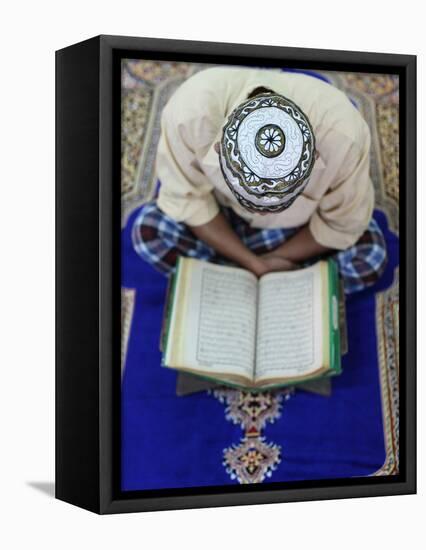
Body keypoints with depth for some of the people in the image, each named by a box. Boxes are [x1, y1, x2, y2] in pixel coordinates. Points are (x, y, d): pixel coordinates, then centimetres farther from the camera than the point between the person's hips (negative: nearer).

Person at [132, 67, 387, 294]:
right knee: (149, 230, -25)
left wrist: (270, 261, -18)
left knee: (369, 258, -26)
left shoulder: (343, 134, -39)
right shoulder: (189, 112, -39)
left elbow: (343, 224, -20)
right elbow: (187, 199, -21)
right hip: (220, 217, 1)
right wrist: (254, 263, -23)